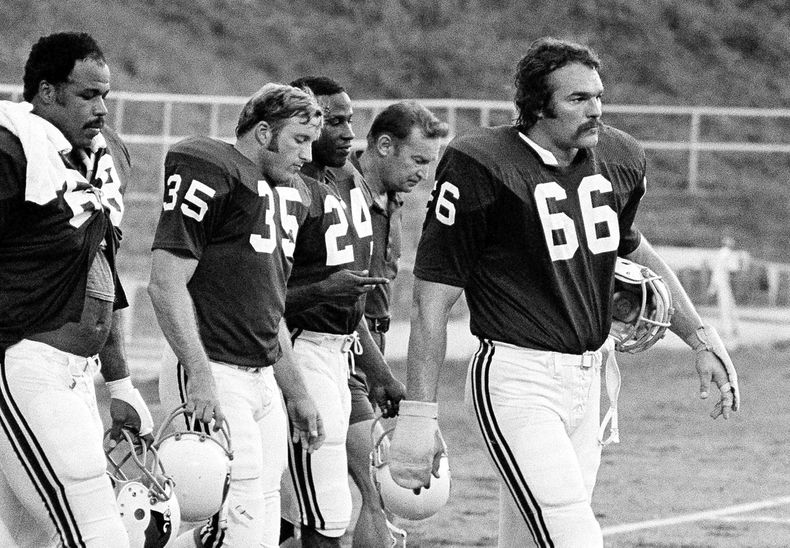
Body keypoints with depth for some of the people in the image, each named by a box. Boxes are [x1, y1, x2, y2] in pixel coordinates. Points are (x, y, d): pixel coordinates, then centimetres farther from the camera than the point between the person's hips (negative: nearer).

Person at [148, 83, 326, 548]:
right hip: (215, 378, -9)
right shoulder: (211, 174, -9)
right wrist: (200, 376, -21)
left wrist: (297, 394, 27)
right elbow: (167, 283, -15)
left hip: (264, 379, 9)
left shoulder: (290, 194, 19)